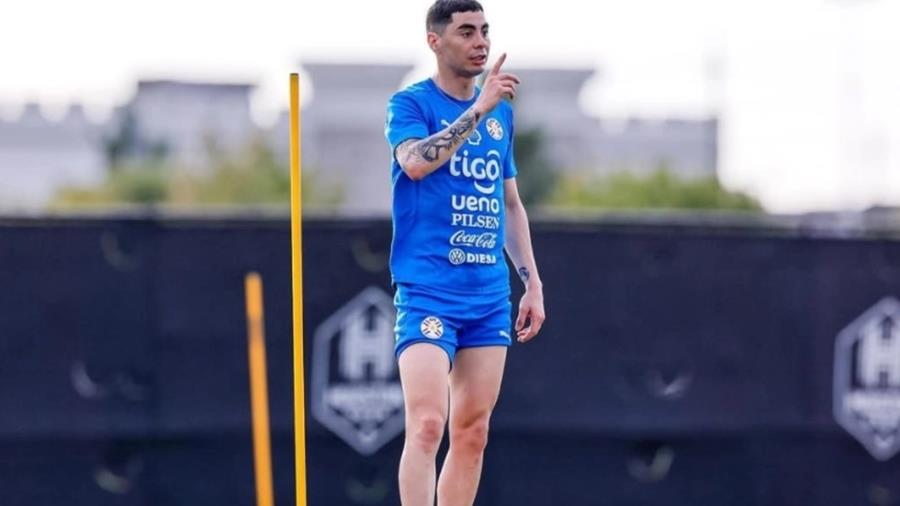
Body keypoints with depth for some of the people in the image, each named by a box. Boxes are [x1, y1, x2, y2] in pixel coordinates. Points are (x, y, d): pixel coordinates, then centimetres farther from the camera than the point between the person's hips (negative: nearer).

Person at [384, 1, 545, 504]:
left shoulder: (501, 112, 15)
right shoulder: (411, 103, -3)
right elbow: (415, 162, -24)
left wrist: (533, 281, 15)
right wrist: (478, 109, -23)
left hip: (490, 296, 6)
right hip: (427, 293, -6)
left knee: (473, 432, 6)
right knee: (427, 425, -16)